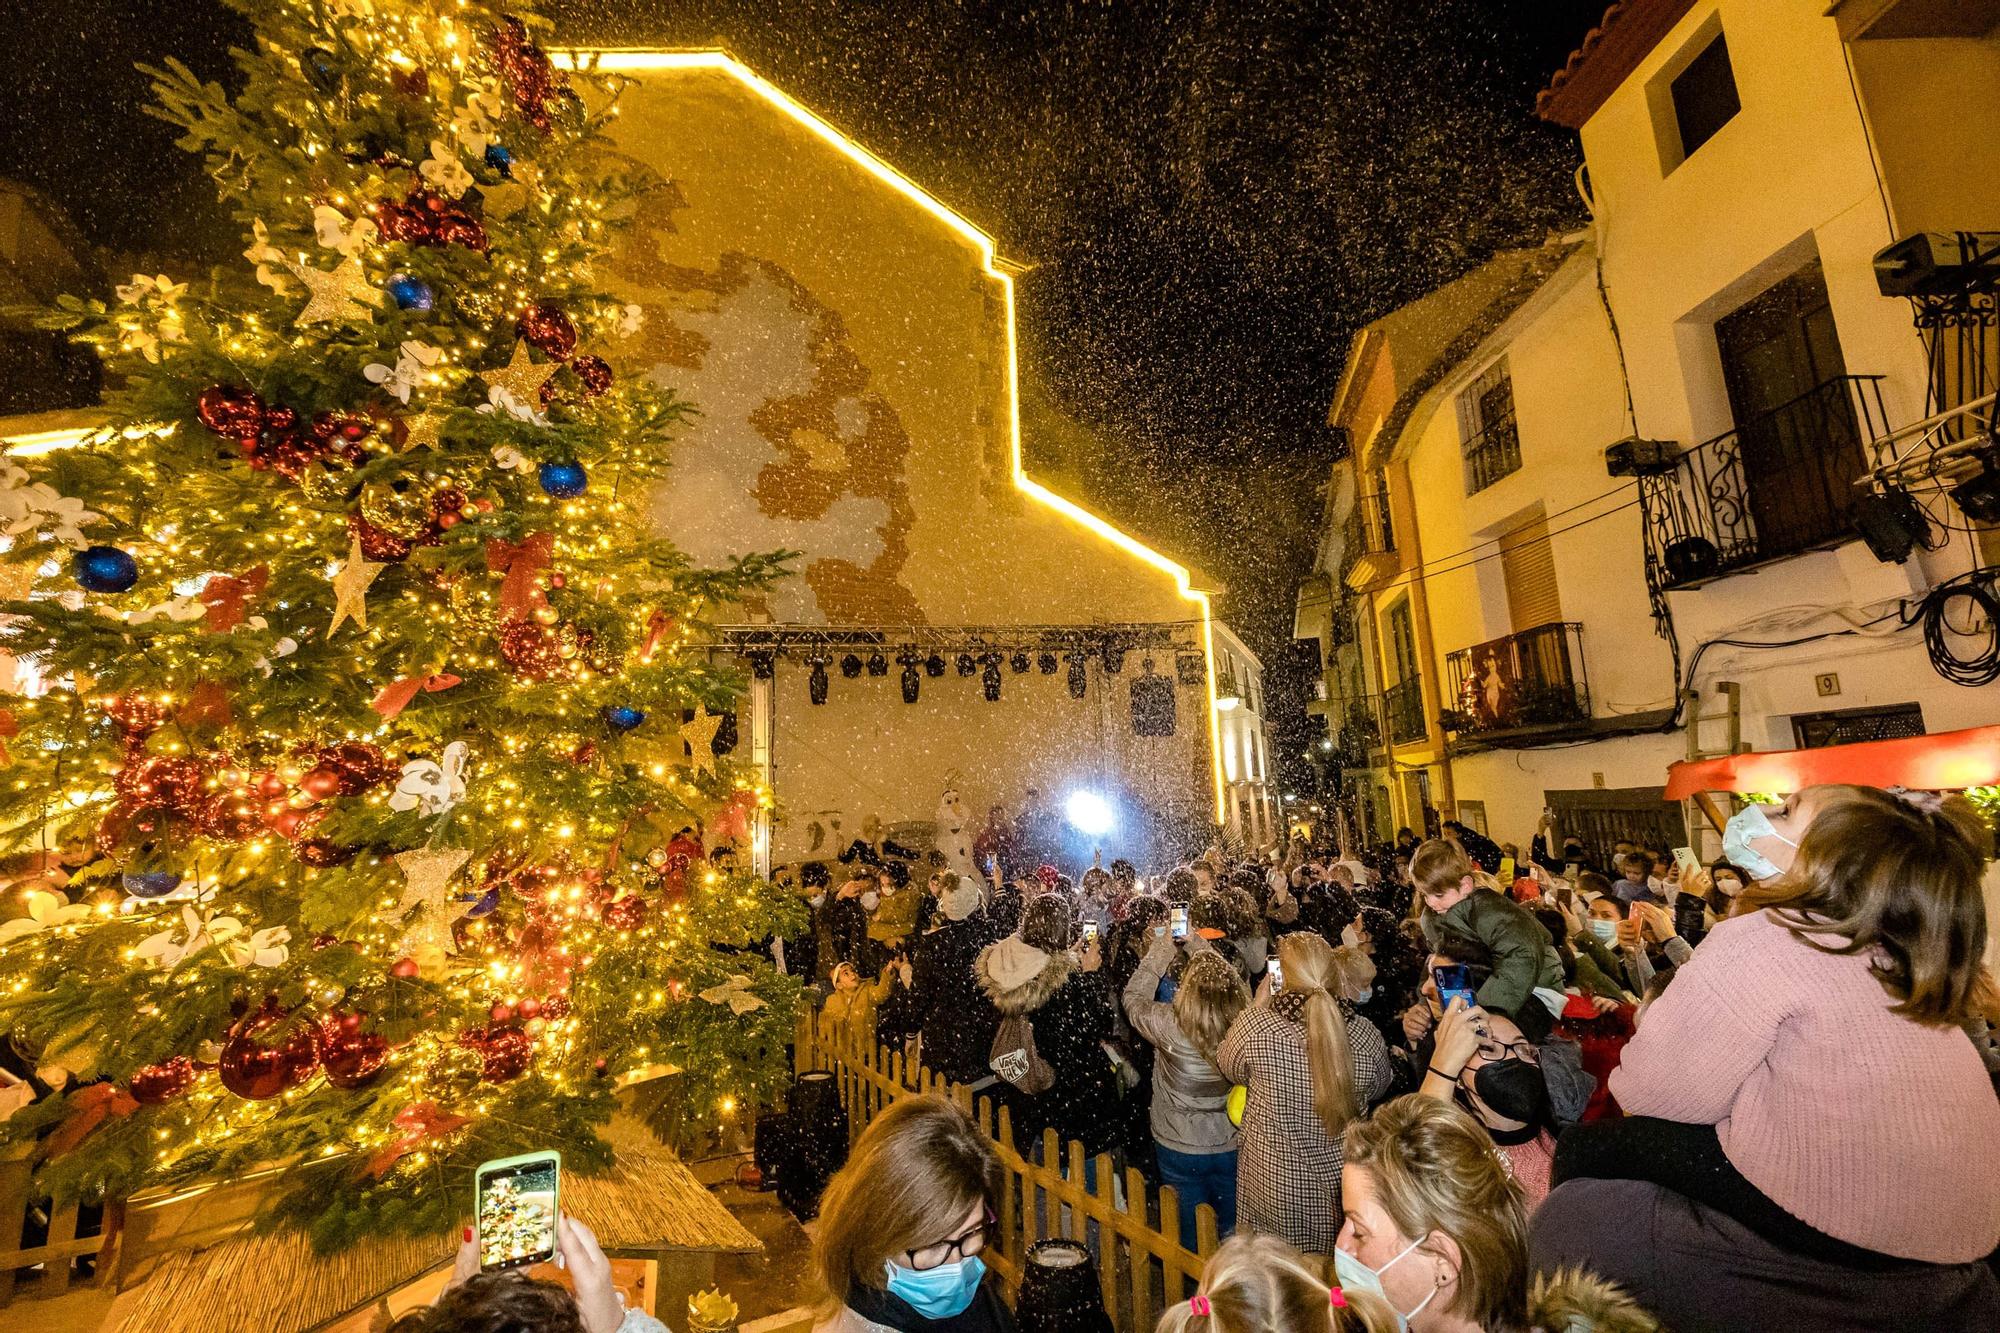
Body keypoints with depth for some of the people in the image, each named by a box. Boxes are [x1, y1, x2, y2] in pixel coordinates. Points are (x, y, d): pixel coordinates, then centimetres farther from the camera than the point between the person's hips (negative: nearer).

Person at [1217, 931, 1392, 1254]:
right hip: (1341, 1179, 2)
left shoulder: (1255, 1026, -26)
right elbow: (1379, 1086, 4)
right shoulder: (1364, 1034, -19)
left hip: (1272, 1183, -2)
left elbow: (1227, 1066, -3)